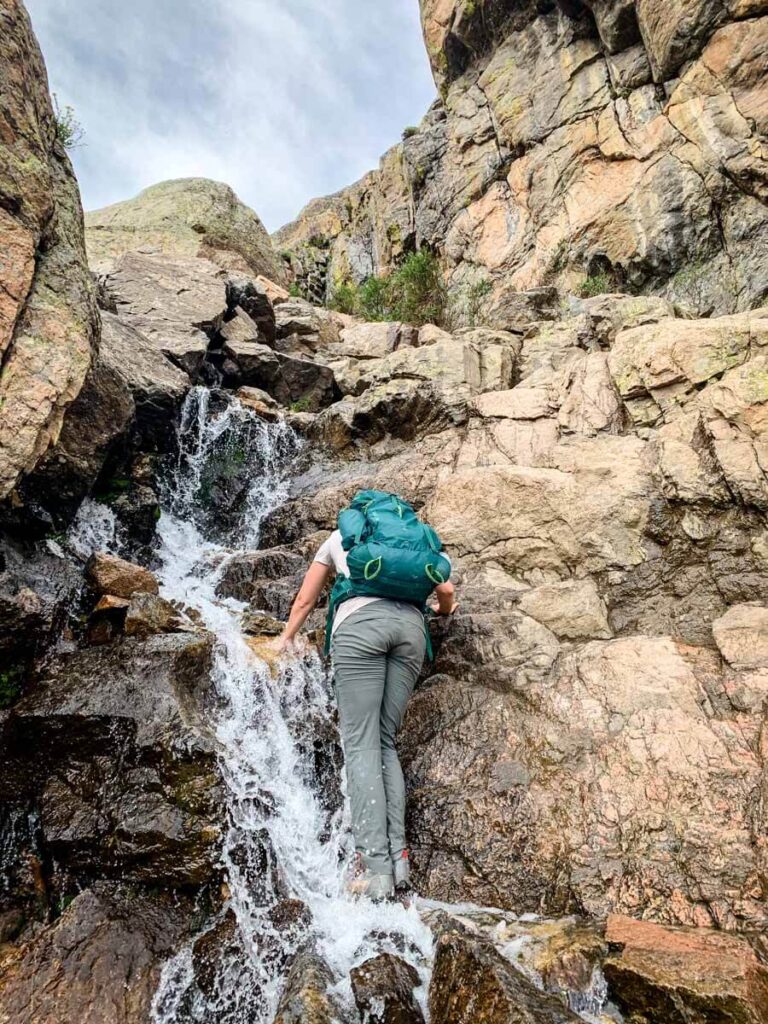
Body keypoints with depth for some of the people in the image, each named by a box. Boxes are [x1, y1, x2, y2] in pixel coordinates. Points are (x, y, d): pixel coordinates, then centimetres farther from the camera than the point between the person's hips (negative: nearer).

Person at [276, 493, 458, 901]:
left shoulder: (340, 535, 30)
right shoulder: (415, 534, 32)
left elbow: (305, 600, 34)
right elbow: (446, 590, 18)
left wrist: (286, 638, 49)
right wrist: (444, 608, 42)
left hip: (361, 622, -3)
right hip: (411, 625, 3)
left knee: (361, 744, -4)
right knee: (385, 742, 9)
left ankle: (375, 866, -12)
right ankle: (398, 858, 0)